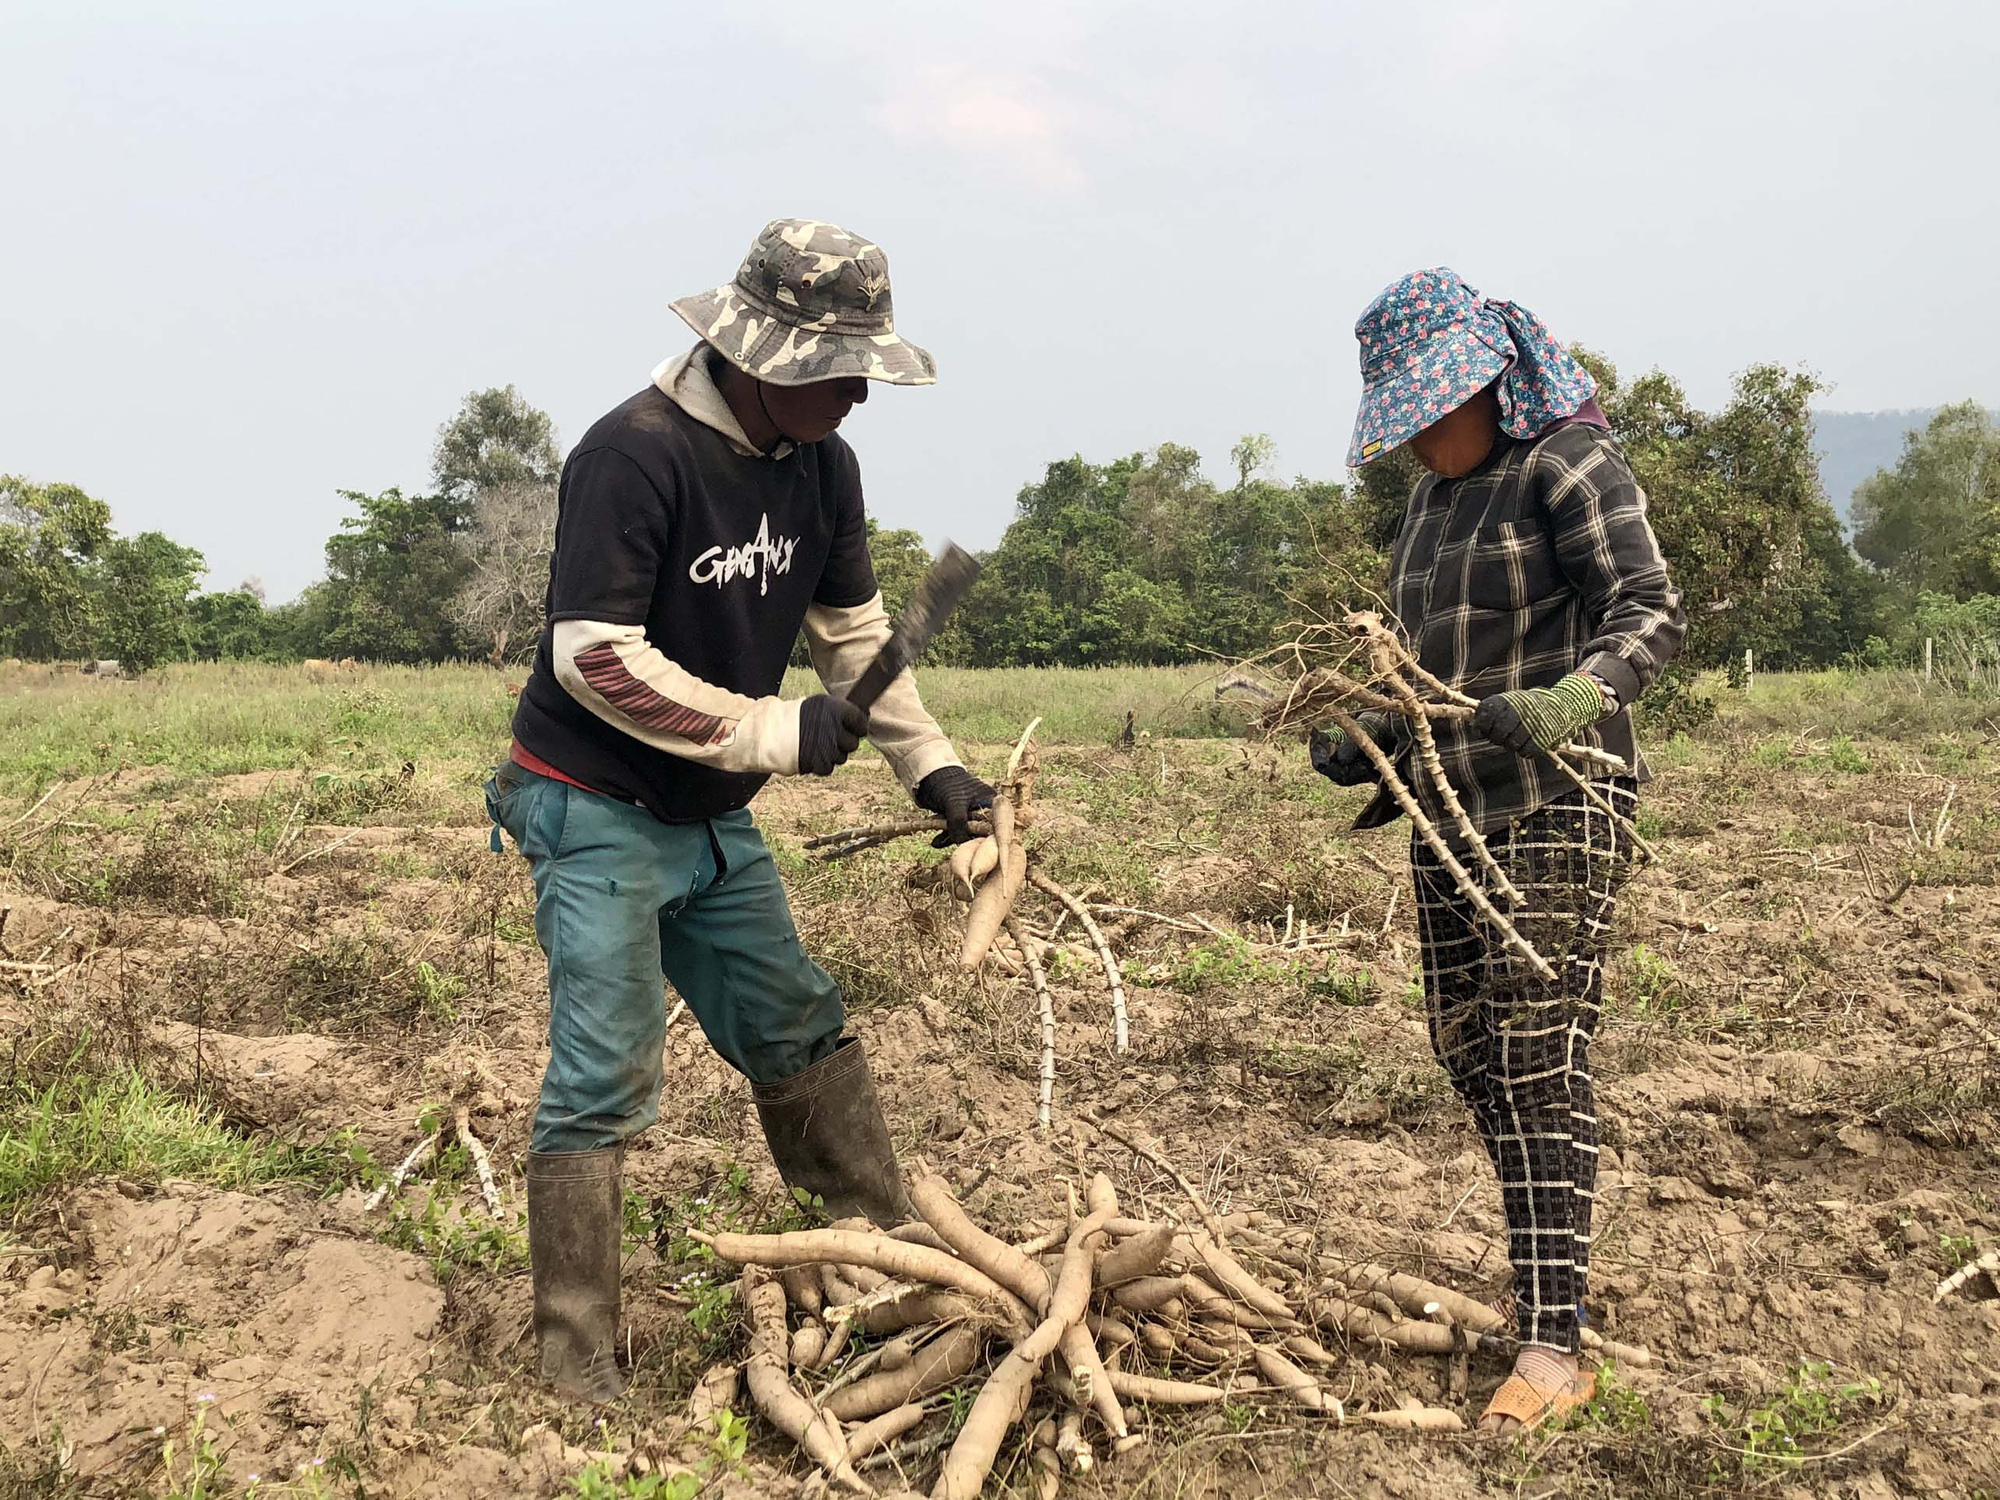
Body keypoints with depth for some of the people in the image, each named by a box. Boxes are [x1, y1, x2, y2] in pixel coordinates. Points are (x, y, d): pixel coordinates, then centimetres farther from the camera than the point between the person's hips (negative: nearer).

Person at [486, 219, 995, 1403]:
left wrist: (930, 763, 4)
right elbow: (595, 657, -28)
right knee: (607, 1079, -9)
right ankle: (579, 1362, 2)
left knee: (804, 1035, 15)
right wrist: (778, 731, -26)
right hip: (599, 813, -7)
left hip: (716, 819, 8)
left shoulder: (822, 464, 1)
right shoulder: (635, 452, -24)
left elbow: (855, 625, 12)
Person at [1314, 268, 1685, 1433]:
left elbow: (1652, 612, -20)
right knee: (1467, 1047, 9)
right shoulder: (1436, 498, 17)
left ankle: (1555, 1345, -8)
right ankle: (1551, 1265, 24)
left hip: (1555, 809, -8)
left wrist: (1579, 697, -38)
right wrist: (1366, 742, 11)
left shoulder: (1567, 462, -9)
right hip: (1453, 812, 9)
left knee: (1539, 1061, -11)